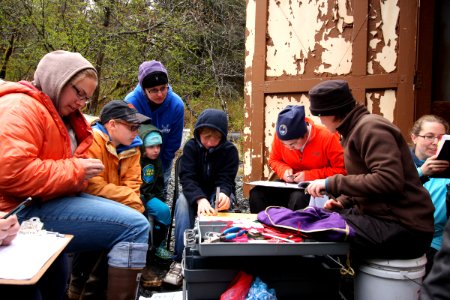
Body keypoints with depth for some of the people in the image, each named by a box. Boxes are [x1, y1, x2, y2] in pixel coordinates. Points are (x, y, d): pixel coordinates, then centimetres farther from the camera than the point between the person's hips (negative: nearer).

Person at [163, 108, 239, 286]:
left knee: (223, 204, -35)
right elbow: (187, 178, -25)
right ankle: (180, 260, -34)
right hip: (195, 194, 0)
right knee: (183, 201, -33)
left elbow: (226, 179, -20)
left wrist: (223, 194, -46)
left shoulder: (229, 150, -12)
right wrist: (200, 199, -46)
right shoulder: (191, 147, -13)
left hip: (219, 193, 0)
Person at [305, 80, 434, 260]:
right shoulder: (357, 128, 14)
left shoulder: (370, 127, -15)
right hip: (381, 215, 10)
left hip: (402, 228, -10)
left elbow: (389, 180, -26)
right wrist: (342, 201, 6)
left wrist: (331, 183, -21)